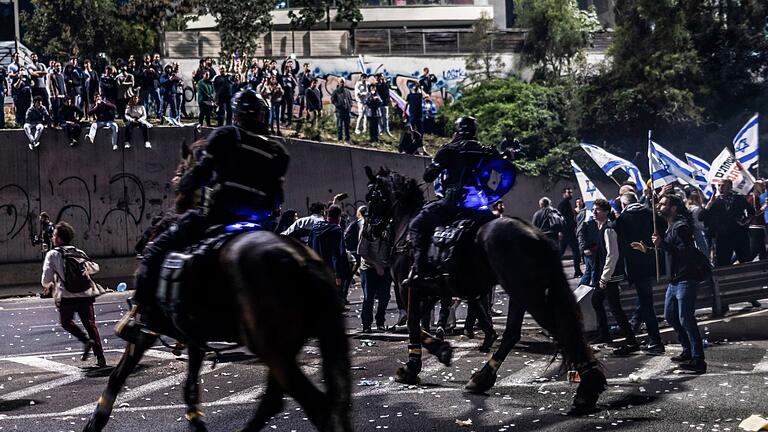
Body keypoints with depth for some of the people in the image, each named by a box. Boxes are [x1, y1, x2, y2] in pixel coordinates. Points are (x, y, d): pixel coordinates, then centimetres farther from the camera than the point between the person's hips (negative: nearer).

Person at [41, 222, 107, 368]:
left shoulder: (53, 254, 1)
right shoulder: (79, 253, 13)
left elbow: (46, 278, -2)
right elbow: (95, 268, 22)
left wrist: (48, 285, 20)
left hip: (67, 296, -3)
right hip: (86, 294, 4)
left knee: (66, 322, 19)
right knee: (90, 324, 9)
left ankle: (86, 340, -5)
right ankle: (100, 357, 1)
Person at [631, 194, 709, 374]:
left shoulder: (681, 227, -16)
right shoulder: (669, 227, 16)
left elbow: (685, 251, -28)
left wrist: (662, 244, -28)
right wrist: (648, 250, 19)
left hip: (686, 279, -11)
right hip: (674, 280, 11)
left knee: (686, 319, -11)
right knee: (670, 316, 17)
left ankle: (698, 361, -8)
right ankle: (688, 351, 30)